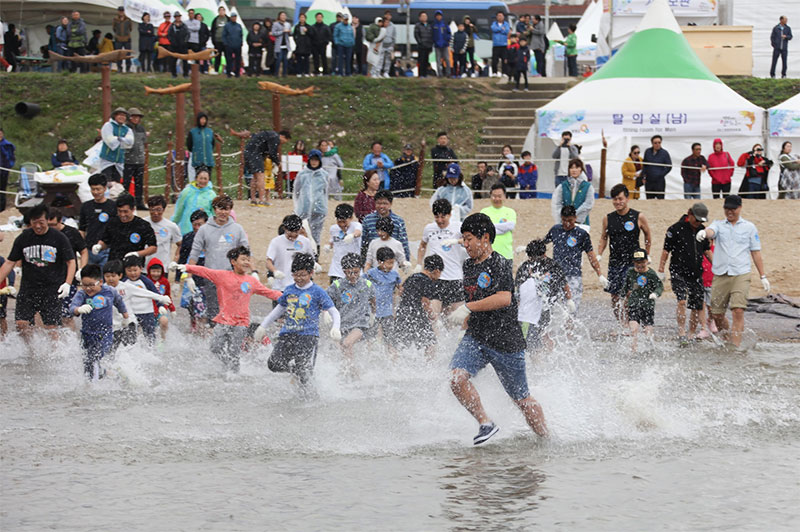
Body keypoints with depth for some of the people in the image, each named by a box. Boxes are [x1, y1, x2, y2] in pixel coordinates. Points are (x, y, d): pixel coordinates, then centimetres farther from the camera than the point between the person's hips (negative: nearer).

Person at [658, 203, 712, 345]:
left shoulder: (702, 231, 9)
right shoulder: (676, 229, -7)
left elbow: (707, 250, 22)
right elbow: (666, 251, -4)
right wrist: (661, 271, -5)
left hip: (696, 274, 5)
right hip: (678, 273, -5)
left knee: (697, 306, 5)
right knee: (682, 301, -21)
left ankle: (692, 335, 18)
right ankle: (681, 334, -17)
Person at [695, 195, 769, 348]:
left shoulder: (749, 227, 11)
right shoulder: (719, 225, 12)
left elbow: (756, 253, 13)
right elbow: (711, 231, -12)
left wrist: (763, 277, 10)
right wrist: (704, 232, -37)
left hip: (741, 275, -2)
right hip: (720, 276, 2)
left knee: (738, 311, -18)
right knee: (716, 313, 4)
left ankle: (736, 347, -20)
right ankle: (727, 340, 26)